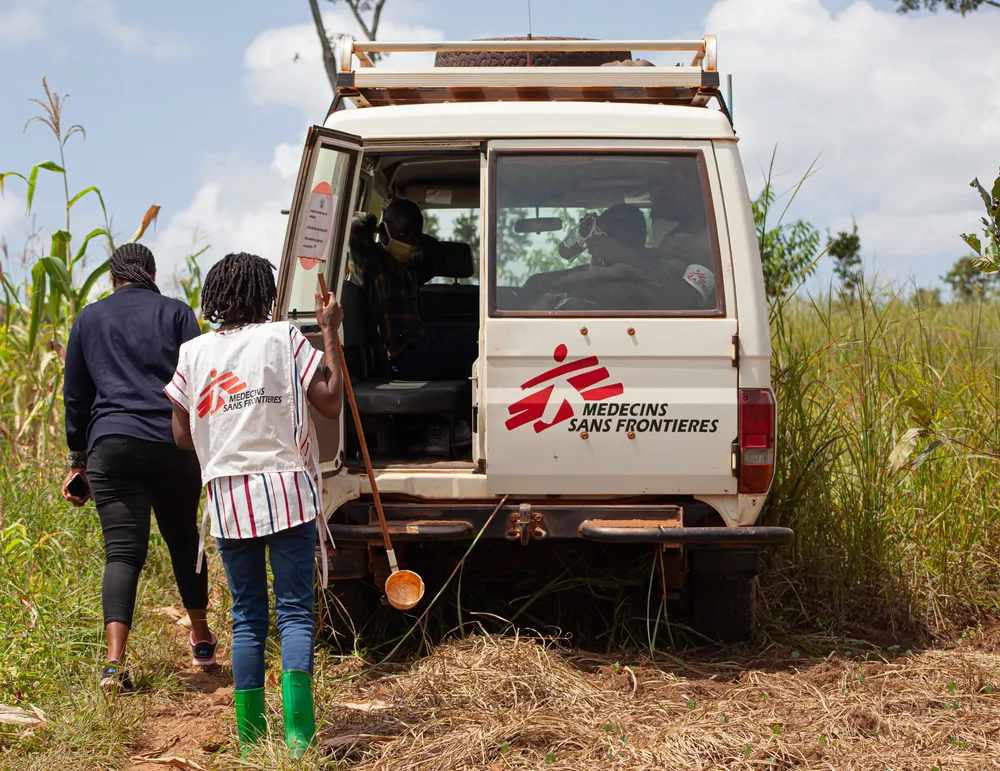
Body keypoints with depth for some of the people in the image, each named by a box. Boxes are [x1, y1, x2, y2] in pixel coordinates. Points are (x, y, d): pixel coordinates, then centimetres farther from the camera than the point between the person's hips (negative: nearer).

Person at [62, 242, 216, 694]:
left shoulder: (89, 319, 15)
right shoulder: (175, 313, 10)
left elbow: (76, 397, 16)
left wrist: (78, 460, 22)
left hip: (112, 445, 0)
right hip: (174, 445, 0)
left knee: (123, 552, -6)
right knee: (183, 538, 19)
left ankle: (115, 660, -22)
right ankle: (201, 639, 31)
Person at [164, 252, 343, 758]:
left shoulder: (193, 352, 6)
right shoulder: (284, 338, -3)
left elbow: (184, 437, 9)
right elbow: (331, 404, -3)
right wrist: (330, 334, 4)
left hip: (228, 498, 3)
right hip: (286, 492, -3)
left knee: (247, 616, 11)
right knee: (295, 610, 0)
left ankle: (250, 734, 11)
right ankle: (297, 731, -10)